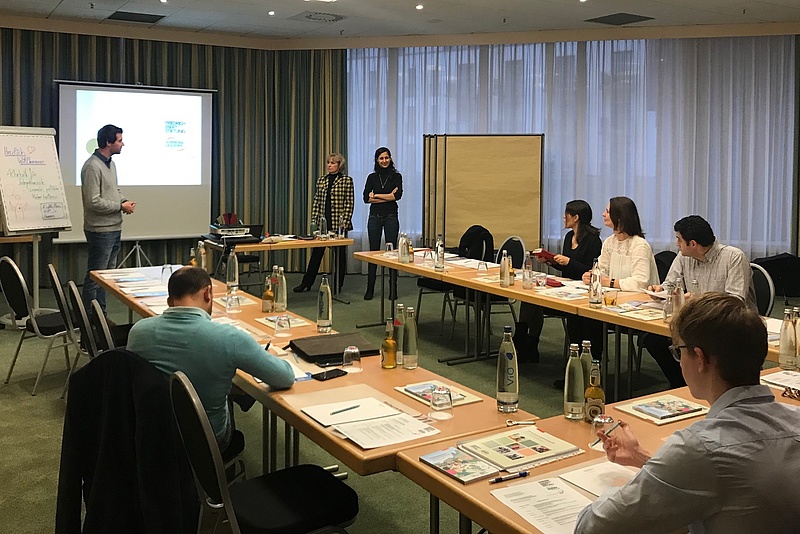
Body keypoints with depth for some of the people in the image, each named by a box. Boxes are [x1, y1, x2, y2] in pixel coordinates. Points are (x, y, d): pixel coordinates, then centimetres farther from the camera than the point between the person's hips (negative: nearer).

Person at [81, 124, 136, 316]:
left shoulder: (111, 164, 13)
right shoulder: (92, 167, -17)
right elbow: (93, 202, -22)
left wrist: (124, 200, 4)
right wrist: (120, 206, -14)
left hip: (114, 229, 10)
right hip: (100, 230, -10)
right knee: (95, 277, -2)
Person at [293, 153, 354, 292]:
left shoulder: (346, 180, -3)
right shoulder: (321, 180, 11)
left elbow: (349, 203, -7)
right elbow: (316, 201, 13)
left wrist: (345, 222, -13)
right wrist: (314, 220, 6)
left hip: (339, 223, -4)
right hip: (322, 222, 4)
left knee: (339, 253, 5)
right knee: (316, 252, 7)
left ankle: (338, 285, 14)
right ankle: (306, 283, 13)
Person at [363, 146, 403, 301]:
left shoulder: (396, 176, 2)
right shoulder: (372, 177, 7)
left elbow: (398, 195, -14)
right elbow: (366, 198, -4)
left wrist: (376, 195, -9)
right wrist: (388, 197, -10)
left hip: (391, 217, -1)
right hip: (374, 217, 2)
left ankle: (393, 289, 8)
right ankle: (370, 289, 10)